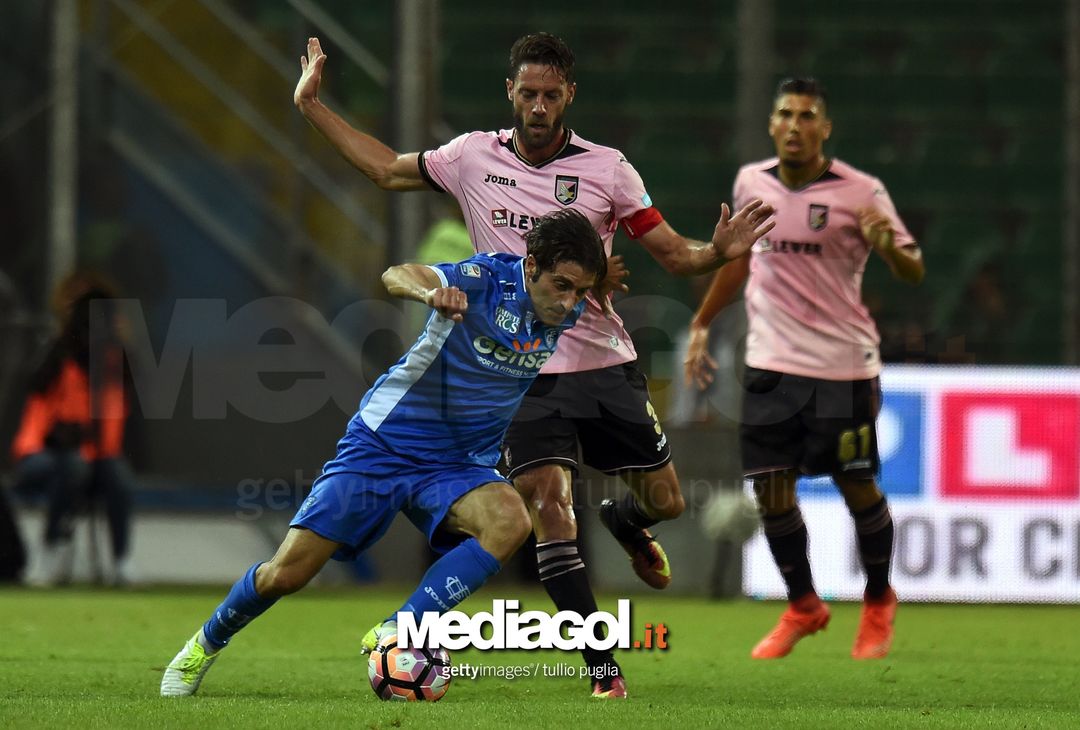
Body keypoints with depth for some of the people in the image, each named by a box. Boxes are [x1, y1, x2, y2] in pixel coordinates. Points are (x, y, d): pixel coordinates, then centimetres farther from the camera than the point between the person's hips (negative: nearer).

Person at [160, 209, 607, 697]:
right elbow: (397, 275, -44)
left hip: (459, 464, 4)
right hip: (384, 442, -4)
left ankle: (394, 636, -22)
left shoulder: (566, 311, -6)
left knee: (510, 522, -30)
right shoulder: (488, 279, -23)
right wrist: (428, 291, -63)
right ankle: (204, 646, 26)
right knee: (286, 575, -3)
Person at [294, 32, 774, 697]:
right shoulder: (473, 157, 3)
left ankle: (624, 520, 44)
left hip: (607, 366, 1)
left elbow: (673, 253, 1)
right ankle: (604, 670, -10)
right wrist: (311, 104, 16)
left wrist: (718, 251, -20)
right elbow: (388, 168, 17)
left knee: (664, 500, 4)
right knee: (549, 508, -16)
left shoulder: (607, 169, -2)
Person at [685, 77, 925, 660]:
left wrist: (888, 246, -30)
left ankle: (878, 602, 28)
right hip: (770, 365, 4)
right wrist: (702, 324, 21)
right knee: (770, 491, 0)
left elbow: (914, 272, -9)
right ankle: (802, 607, 21)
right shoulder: (751, 182, 4)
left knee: (857, 489, 3)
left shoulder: (861, 193, -9)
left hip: (842, 366, -3)